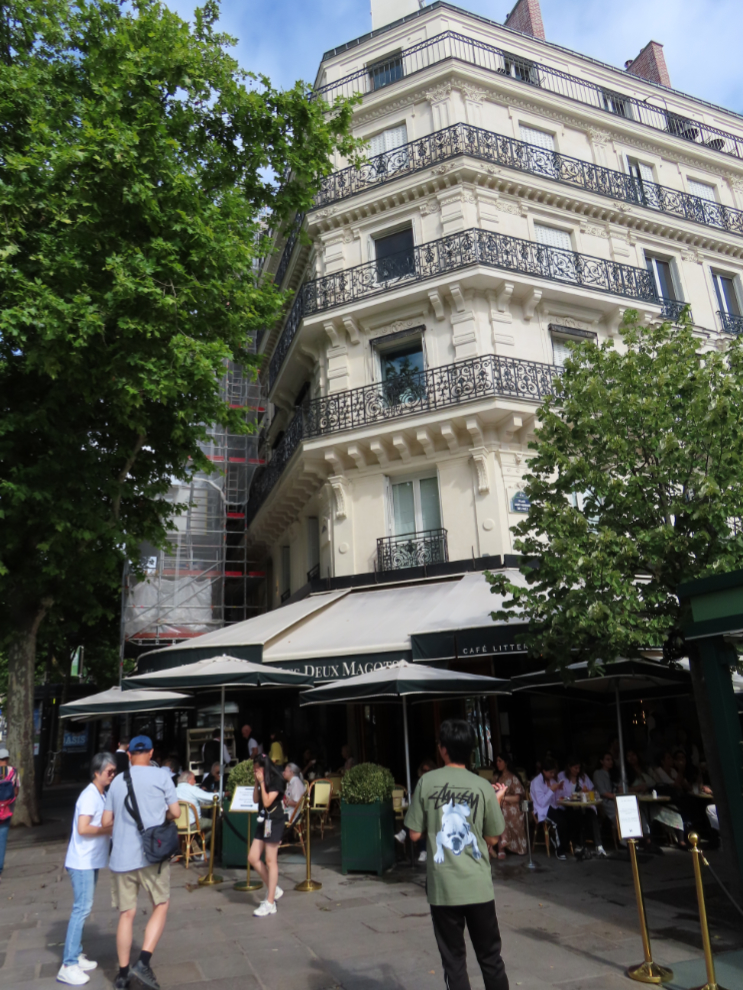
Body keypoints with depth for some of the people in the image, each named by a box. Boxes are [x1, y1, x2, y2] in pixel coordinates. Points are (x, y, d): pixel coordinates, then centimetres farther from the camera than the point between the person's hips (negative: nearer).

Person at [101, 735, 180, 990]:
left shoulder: (117, 781, 9)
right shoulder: (161, 776, -2)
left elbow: (106, 821, 10)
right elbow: (175, 812, 1)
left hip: (121, 856, 4)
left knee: (126, 914, 14)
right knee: (160, 906, 11)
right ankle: (143, 962, -1)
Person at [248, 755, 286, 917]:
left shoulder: (276, 781, -14)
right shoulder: (264, 781, 11)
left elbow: (267, 802, -20)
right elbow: (256, 800, 10)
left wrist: (262, 783, -18)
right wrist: (256, 783, 1)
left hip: (274, 822, -9)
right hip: (263, 821, 9)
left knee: (270, 861, -4)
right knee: (253, 858, 6)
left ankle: (270, 903, 4)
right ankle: (273, 889, 19)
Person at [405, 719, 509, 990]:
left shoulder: (426, 782, -7)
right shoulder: (483, 786, -5)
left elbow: (415, 834, -2)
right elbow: (492, 838, 4)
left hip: (443, 886, -1)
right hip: (478, 885, 1)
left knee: (454, 961, 11)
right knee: (490, 957, 17)